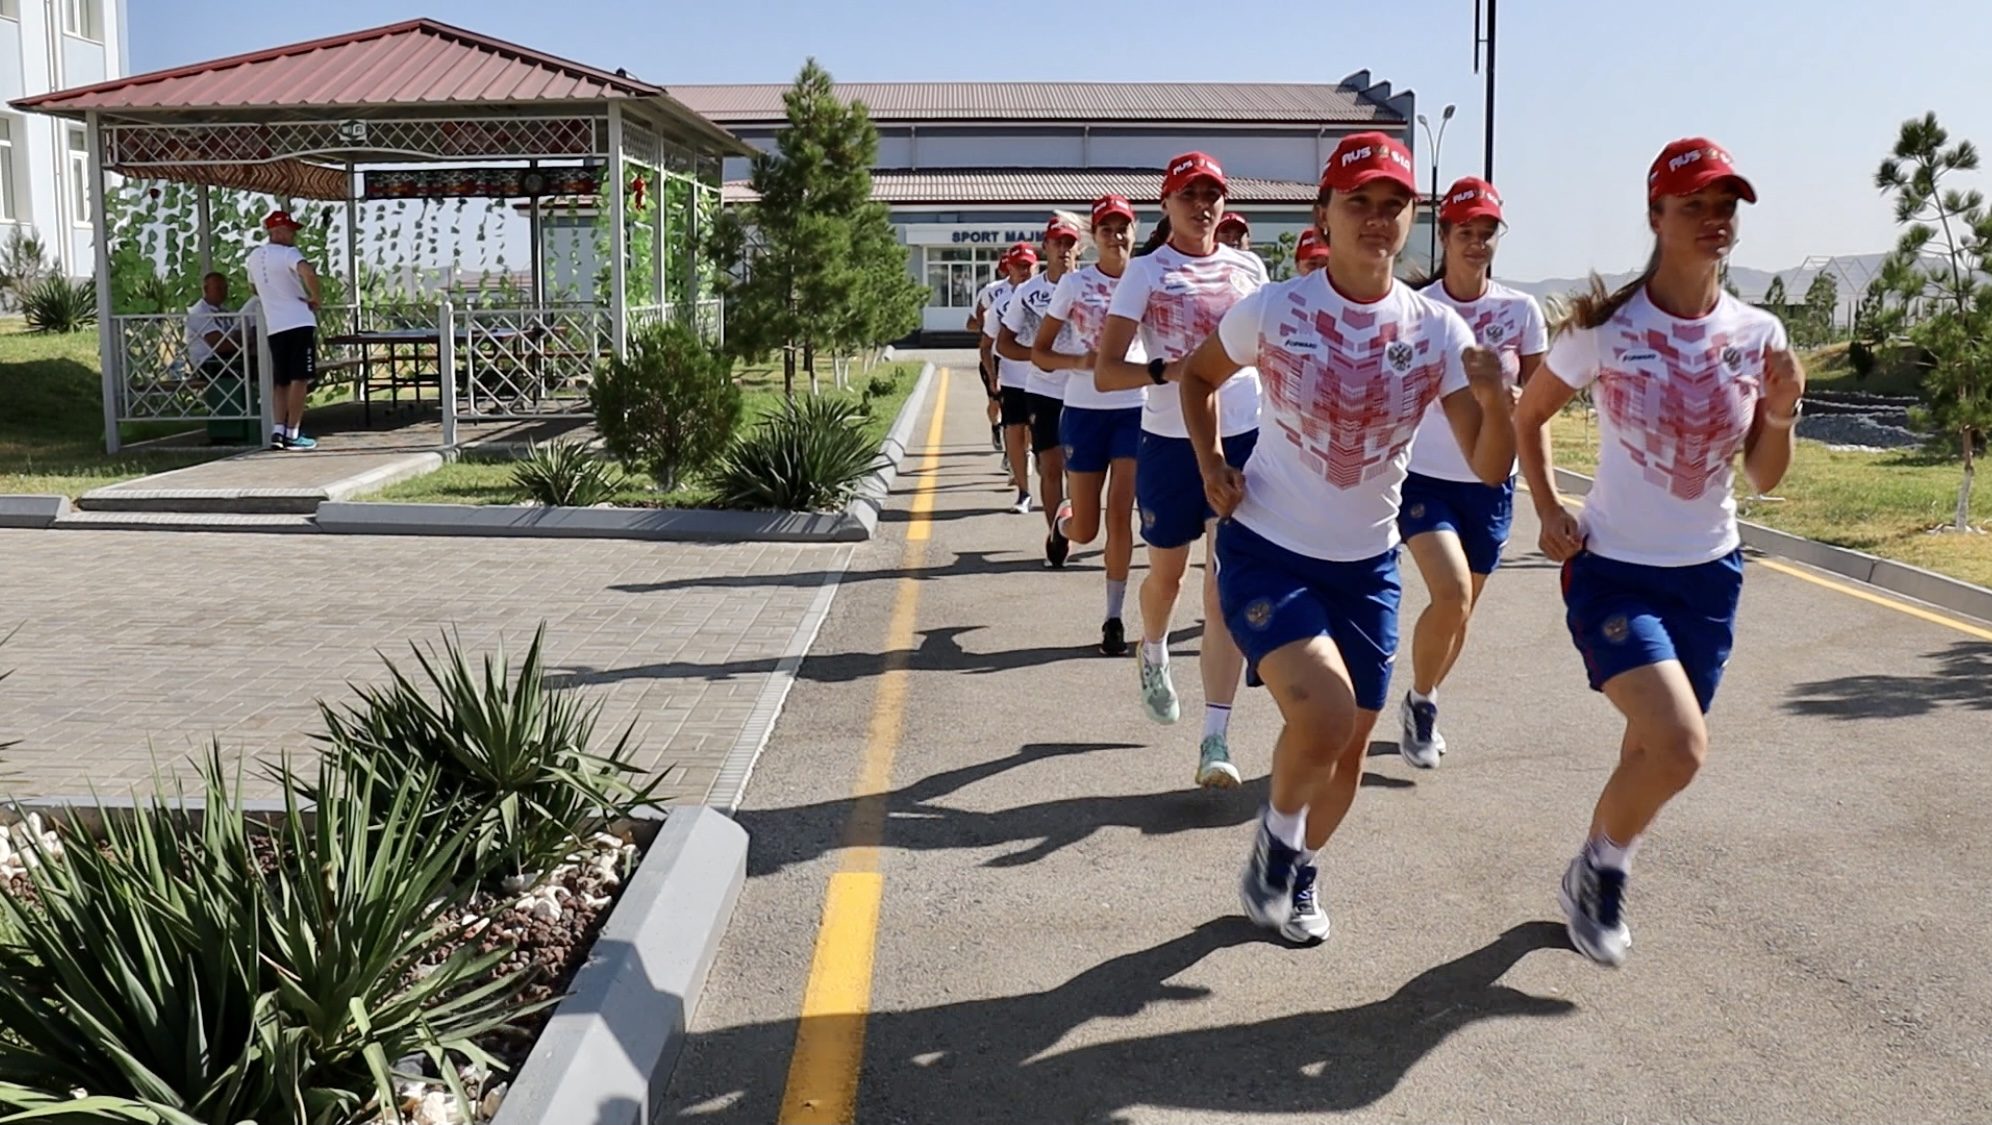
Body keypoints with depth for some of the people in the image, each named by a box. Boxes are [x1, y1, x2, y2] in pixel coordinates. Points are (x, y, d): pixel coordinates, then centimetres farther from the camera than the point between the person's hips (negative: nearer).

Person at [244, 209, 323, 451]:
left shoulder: (254, 257, 15)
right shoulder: (287, 254, -8)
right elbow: (308, 272, -29)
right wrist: (315, 298, -15)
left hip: (274, 327, 7)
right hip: (300, 323, -6)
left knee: (281, 382, 13)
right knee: (299, 379, -3)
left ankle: (279, 431, 5)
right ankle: (292, 434, -5)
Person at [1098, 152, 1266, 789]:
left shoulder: (1249, 269, 8)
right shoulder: (1145, 272, -2)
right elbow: (1105, 373, -8)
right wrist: (1170, 369, -23)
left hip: (1244, 438, 2)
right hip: (1170, 443, -1)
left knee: (1226, 589, -6)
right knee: (1168, 573, 15)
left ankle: (1215, 740, -4)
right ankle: (1153, 654, 50)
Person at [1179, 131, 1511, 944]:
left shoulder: (1437, 331, -8)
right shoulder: (1272, 311, -12)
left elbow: (1490, 467, -11)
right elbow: (1198, 375, 8)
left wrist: (1494, 398, -31)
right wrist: (1211, 465, -5)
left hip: (1367, 565, 3)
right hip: (1266, 551, -3)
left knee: (1349, 746, 12)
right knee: (1323, 715, -23)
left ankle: (1298, 871, 41)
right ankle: (1277, 838, 10)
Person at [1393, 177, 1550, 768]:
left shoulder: (1521, 310, -1)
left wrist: (1510, 398, -17)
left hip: (1490, 482, 3)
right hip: (1425, 476, -3)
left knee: (1461, 608, 12)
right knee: (1451, 593, -21)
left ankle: (1422, 705, 37)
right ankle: (1419, 703, 5)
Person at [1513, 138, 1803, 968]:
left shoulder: (1757, 335, -1)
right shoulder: (1605, 328, -10)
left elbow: (1764, 479, 4)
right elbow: (1529, 415, 5)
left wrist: (1782, 414, -15)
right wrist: (1547, 509, -6)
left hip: (1709, 574, 4)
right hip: (1614, 569, -4)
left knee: (1657, 750, 11)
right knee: (1680, 747, -20)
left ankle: (1597, 875, 39)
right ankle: (1599, 866, 10)